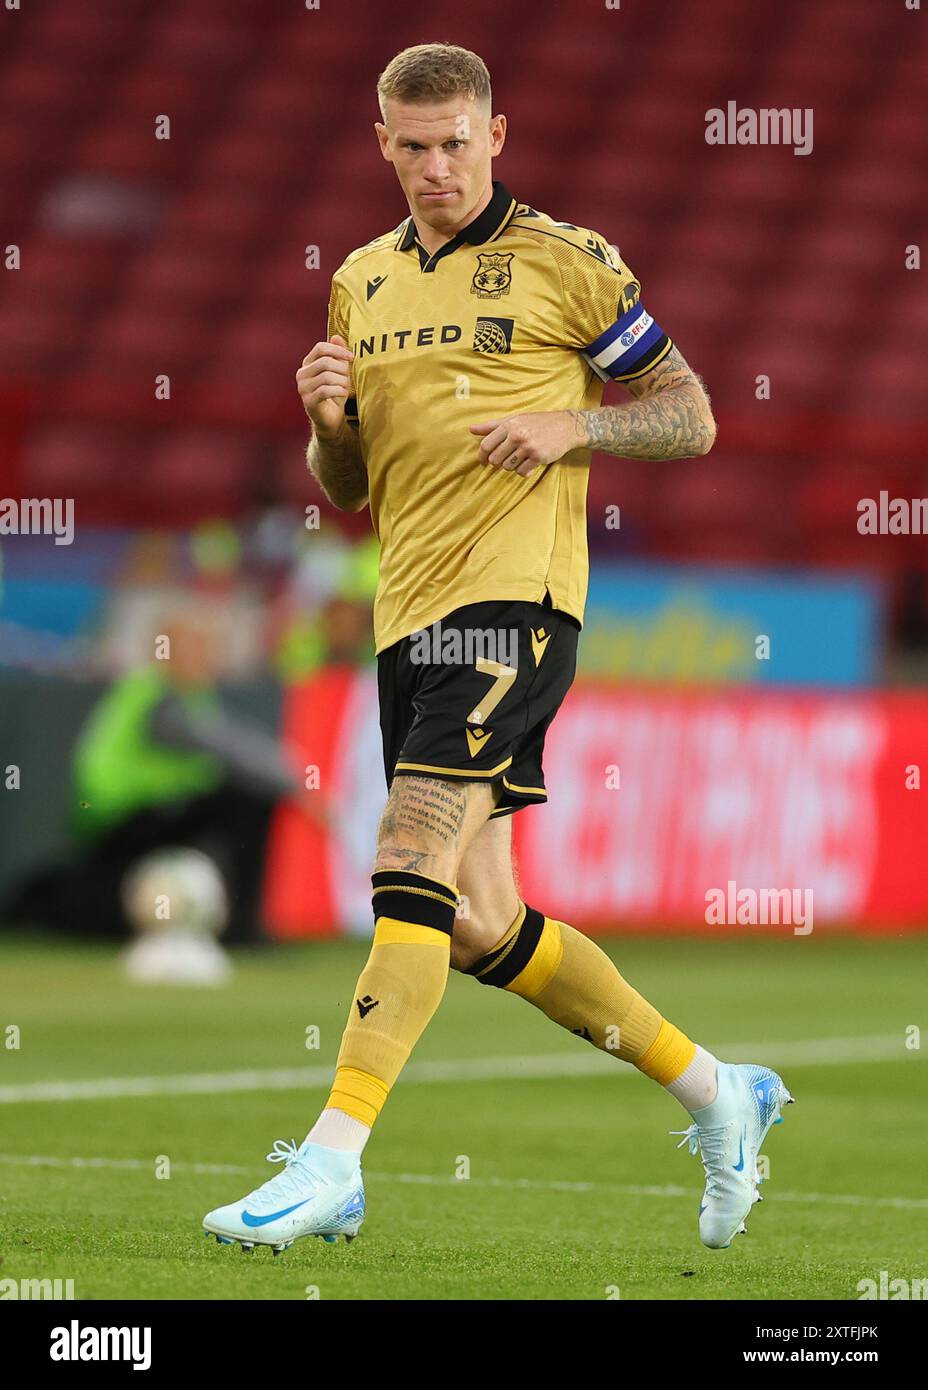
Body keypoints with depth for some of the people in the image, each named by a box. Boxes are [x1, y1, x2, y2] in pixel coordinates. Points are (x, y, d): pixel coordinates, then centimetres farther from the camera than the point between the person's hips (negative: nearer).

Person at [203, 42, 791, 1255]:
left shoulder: (566, 263, 0)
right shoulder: (363, 282, 17)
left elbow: (690, 418, 2)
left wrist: (570, 426, -14)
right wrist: (330, 418, 0)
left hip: (511, 599, -7)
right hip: (409, 609, 7)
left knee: (415, 863, -19)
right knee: (478, 925, 6)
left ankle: (333, 1160, -22)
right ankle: (715, 1092, 21)